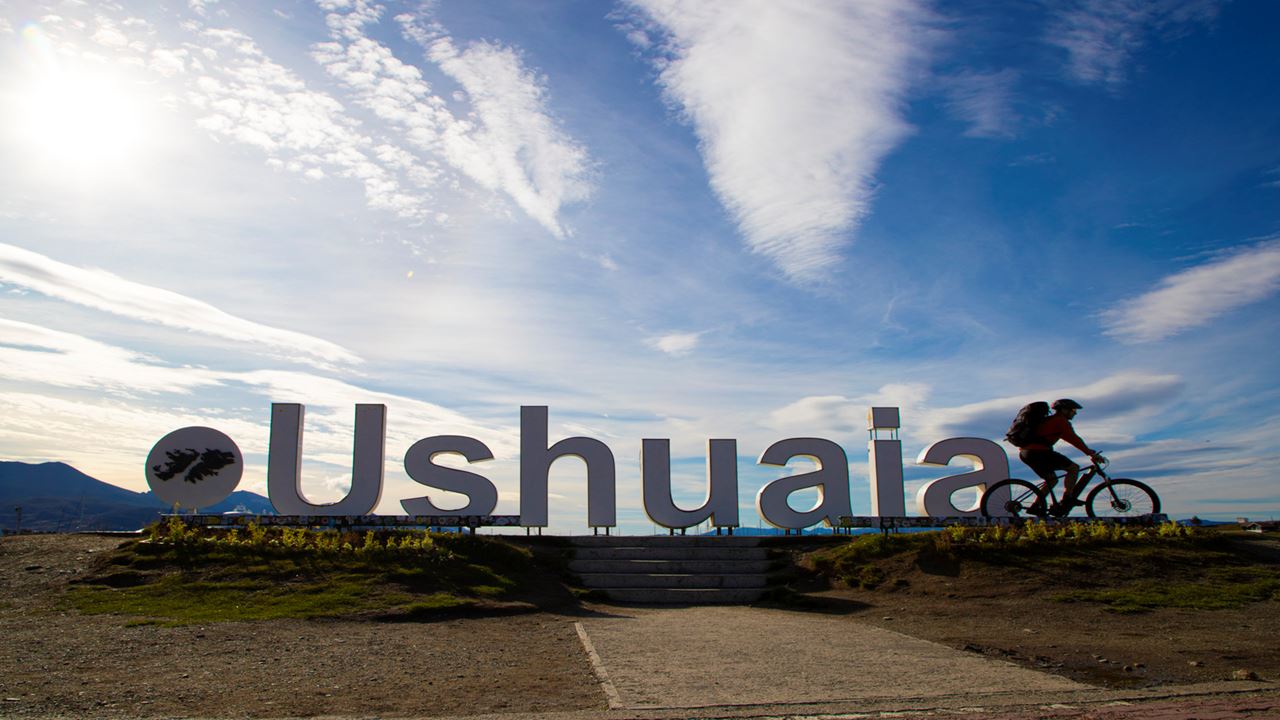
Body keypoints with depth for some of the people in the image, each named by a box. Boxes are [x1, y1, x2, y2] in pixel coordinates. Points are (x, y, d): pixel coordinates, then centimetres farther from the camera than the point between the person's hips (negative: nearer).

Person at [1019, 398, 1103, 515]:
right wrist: (1091, 453, -12)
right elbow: (1074, 439, -13)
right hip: (1038, 452, -10)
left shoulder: (1051, 420, 28)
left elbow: (1071, 439, 34)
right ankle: (1066, 500, -7)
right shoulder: (1061, 421, -3)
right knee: (1074, 468, -3)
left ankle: (1036, 506, 16)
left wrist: (1089, 452, 34)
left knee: (1052, 479, 21)